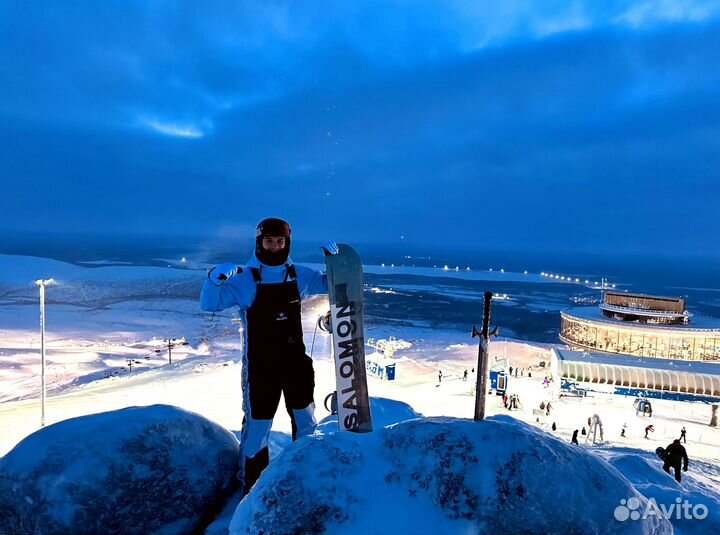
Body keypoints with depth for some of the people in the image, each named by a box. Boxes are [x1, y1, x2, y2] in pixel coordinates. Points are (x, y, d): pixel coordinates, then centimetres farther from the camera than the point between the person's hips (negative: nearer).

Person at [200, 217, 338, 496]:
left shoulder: (299, 275, 1)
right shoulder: (245, 279, -11)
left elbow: (329, 284, 14)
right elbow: (210, 304, -15)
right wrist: (214, 278, -34)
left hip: (296, 361, 5)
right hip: (260, 366, -4)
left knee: (305, 420, 20)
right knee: (257, 425, 2)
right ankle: (251, 484, 24)